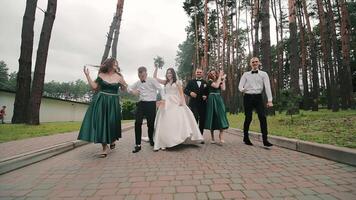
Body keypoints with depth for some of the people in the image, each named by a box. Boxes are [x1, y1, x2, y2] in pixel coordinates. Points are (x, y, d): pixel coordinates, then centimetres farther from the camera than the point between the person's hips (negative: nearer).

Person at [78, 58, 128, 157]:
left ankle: (112, 140, 35)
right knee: (100, 123, -5)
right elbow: (94, 86, 5)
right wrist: (87, 75, 1)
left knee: (112, 123, 4)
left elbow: (123, 89, 6)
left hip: (113, 103, 0)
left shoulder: (119, 76, 2)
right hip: (101, 102, 1)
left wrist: (124, 84, -13)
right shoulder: (101, 75, 4)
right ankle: (105, 146, 6)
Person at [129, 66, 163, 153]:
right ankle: (138, 144, 1)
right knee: (137, 123, -9)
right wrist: (133, 91, 1)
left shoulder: (152, 80, -2)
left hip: (151, 104, -4)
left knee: (151, 123, 1)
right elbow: (129, 88, 24)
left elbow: (160, 89, -7)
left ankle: (151, 139, 32)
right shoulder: (137, 83, 14)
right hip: (141, 104, 4)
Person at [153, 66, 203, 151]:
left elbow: (181, 93, 0)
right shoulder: (165, 82, 15)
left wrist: (181, 101, -16)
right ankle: (165, 142, 1)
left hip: (176, 103, -2)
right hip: (167, 103, 2)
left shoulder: (177, 82, 7)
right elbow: (154, 77, 17)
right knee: (166, 121, -2)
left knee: (179, 119, -12)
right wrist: (156, 68, 11)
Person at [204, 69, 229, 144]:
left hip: (219, 99, 4)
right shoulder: (210, 81, 1)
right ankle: (212, 137, 9)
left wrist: (223, 79, 0)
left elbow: (223, 89, -2)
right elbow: (216, 86, -17)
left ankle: (221, 135, -7)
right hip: (212, 100, -4)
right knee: (212, 117, 1)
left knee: (221, 116, -9)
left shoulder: (220, 81, 15)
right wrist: (220, 76, -9)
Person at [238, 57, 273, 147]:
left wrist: (269, 100, -12)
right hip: (248, 97, 0)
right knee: (248, 118, 2)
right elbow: (240, 86, 4)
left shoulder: (263, 74, 7)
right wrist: (243, 89, -21)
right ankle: (246, 138, 18)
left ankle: (265, 140, -2)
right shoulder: (246, 74, 9)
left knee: (263, 117, -8)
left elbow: (267, 87, -2)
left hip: (258, 97, 1)